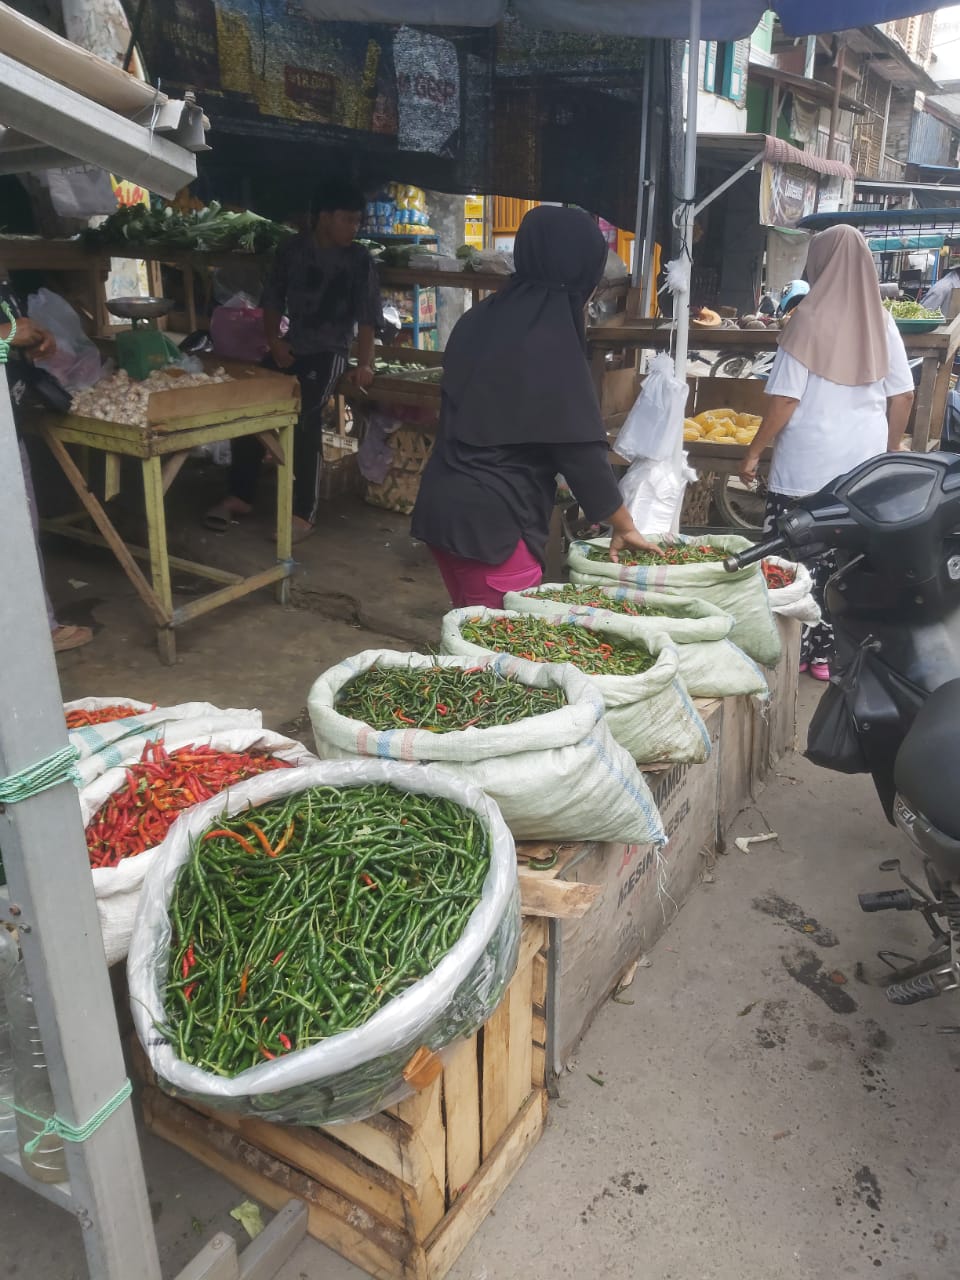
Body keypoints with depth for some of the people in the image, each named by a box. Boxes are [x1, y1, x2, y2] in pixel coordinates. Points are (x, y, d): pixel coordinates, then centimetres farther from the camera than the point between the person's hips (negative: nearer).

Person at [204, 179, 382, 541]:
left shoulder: (359, 260, -1)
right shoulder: (293, 249, 7)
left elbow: (367, 317, -6)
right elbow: (273, 300, 12)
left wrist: (365, 363, -19)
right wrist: (274, 341, -3)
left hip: (329, 351, -4)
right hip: (290, 346, 4)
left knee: (305, 418, -25)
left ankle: (303, 514, -21)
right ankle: (240, 495, 5)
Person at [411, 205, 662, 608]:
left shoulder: (482, 318, 11)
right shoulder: (551, 342, -14)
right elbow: (579, 449, -14)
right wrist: (624, 526, -2)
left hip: (444, 506, 9)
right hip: (492, 522, -9)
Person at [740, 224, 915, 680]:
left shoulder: (811, 319, -8)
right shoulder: (881, 322, 6)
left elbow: (784, 399, -10)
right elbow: (902, 396, 9)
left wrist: (754, 452, -2)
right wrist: (889, 452, 21)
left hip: (808, 466, -5)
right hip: (864, 466, 5)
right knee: (848, 566, 9)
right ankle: (830, 653, 16)